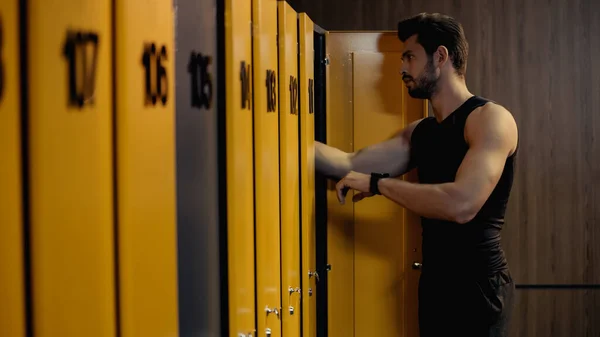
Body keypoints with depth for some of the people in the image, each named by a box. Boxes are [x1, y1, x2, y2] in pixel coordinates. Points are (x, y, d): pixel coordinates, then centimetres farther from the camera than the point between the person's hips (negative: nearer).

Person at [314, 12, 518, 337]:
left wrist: (378, 183, -18)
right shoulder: (420, 131, 14)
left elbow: (461, 204, -26)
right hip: (434, 279, 7)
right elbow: (351, 165, 7)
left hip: (477, 282, -7)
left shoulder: (490, 118, -13)